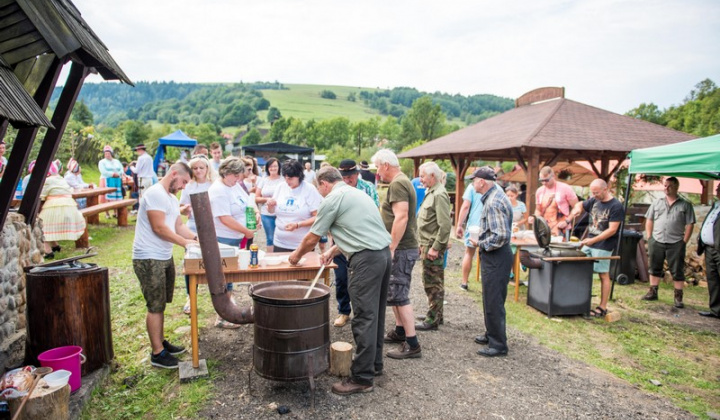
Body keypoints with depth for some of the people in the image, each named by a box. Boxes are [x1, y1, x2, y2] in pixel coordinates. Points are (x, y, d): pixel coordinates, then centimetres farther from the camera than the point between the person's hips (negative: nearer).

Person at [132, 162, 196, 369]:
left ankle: (160, 342, 30)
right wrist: (185, 242, -15)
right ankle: (157, 353, 8)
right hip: (149, 259, -10)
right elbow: (159, 228, -21)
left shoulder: (172, 198, 15)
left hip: (165, 257, 10)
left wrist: (196, 238, 0)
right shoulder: (155, 193, -16)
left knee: (161, 304, 18)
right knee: (155, 306, -2)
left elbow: (179, 226, 15)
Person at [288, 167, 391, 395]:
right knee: (375, 313, 17)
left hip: (366, 259, -9)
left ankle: (362, 378, 2)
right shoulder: (357, 193, 22)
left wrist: (297, 255, 21)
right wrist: (332, 251, 28)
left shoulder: (332, 199, -4)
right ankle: (374, 364, 30)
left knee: (364, 318, -5)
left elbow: (312, 239, 3)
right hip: (384, 253, 9)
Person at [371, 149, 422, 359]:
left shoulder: (397, 184, -16)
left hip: (401, 249, -10)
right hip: (404, 247, 10)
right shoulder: (403, 181, 17)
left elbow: (401, 217, -25)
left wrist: (391, 248, -24)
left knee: (399, 295, -6)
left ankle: (412, 344, 1)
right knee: (395, 292, 19)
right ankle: (400, 331, 31)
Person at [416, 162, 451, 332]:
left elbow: (445, 225, -23)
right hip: (427, 244, 10)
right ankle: (435, 314, 30)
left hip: (433, 246, -10)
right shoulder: (431, 192, 15)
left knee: (433, 283, -2)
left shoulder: (439, 195, -16)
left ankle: (432, 320, 7)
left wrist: (435, 248, -22)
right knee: (432, 283, 18)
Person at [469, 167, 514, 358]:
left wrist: (481, 244, -14)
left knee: (493, 301, -1)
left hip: (496, 257, -11)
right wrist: (482, 240, 11)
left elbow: (500, 235, -27)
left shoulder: (493, 202, -21)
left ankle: (498, 344, 10)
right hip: (494, 256, 11)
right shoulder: (495, 196, 11)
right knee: (490, 298, 21)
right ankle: (492, 334, 35)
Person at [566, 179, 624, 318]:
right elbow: (580, 205, 26)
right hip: (588, 243, 7)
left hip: (603, 246, -7)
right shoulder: (594, 201, 7)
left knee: (604, 275, 1)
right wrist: (576, 210, 2)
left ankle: (603, 308, 9)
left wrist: (593, 241, -20)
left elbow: (612, 230, -17)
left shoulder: (616, 206, -13)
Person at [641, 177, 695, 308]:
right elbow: (649, 220, 11)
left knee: (677, 271, 3)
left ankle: (678, 297, 11)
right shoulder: (657, 202, 9)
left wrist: (684, 241, -7)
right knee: (654, 268, 11)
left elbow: (690, 224, -1)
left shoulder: (685, 205, 1)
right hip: (656, 242, 3)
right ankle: (653, 292, 23)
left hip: (676, 243, -3)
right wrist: (649, 237, 4)